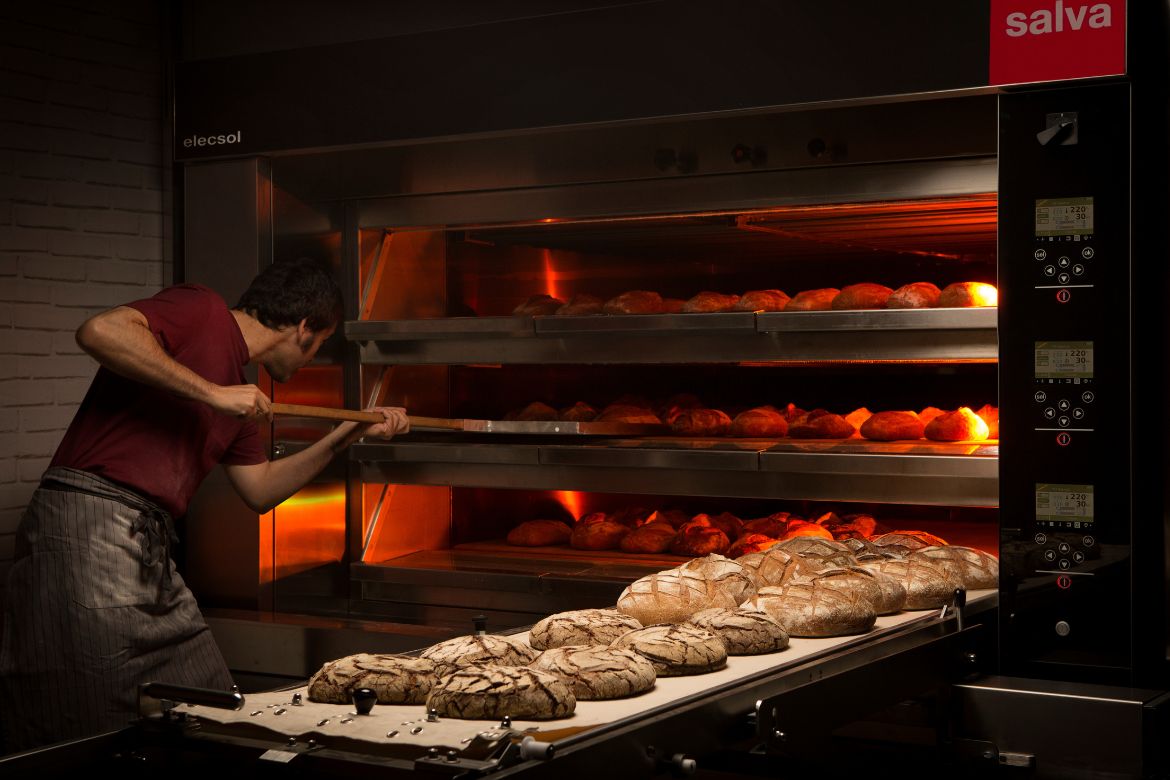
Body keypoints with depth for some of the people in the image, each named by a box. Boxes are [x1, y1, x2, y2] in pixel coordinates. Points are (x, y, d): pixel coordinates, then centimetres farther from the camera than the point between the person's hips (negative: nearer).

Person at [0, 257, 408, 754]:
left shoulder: (238, 397, 23)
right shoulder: (202, 311, -4)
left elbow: (260, 489, 31)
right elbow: (99, 331, -21)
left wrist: (347, 435, 28)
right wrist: (213, 393, -18)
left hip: (151, 551, 10)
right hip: (90, 525, -9)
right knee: (103, 734, -7)